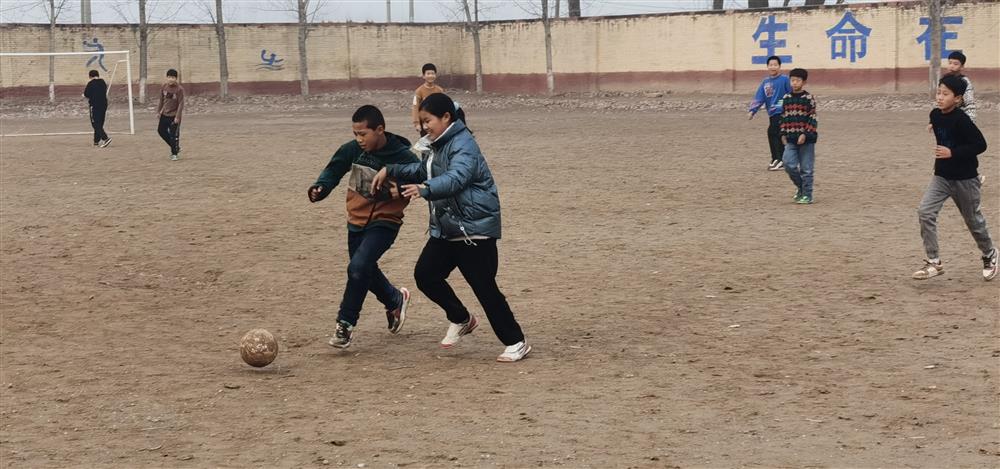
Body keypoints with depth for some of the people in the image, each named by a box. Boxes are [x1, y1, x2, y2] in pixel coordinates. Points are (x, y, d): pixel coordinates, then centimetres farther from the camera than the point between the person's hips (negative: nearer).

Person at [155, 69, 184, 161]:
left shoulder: (179, 89, -16)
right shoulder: (164, 87, -1)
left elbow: (181, 104, -15)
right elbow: (161, 100, 11)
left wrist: (177, 116, -18)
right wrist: (158, 111, 9)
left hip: (174, 116, -6)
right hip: (164, 114, 6)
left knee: (174, 135, -3)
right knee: (161, 131, 13)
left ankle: (175, 153, 12)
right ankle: (174, 147, 29)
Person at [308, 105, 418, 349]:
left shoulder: (403, 157, -21)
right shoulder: (352, 150, -9)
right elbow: (334, 170, 3)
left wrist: (403, 190, -31)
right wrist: (320, 188, -15)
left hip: (384, 222, -6)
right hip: (357, 220, 6)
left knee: (358, 267, -22)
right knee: (365, 271, 19)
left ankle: (345, 324, -8)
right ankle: (395, 300, 47)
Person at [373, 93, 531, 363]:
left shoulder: (463, 145, -18)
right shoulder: (438, 146, 12)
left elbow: (455, 178, -36)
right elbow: (422, 170, 31)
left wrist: (425, 190, -52)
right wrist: (391, 171, 19)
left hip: (475, 228, -9)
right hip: (446, 228, 9)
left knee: (484, 287, -6)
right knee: (425, 274, 4)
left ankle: (516, 343, 5)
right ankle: (461, 320, 24)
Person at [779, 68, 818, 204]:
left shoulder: (809, 98, -7)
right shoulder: (786, 98, 8)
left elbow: (812, 119, -9)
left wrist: (805, 134, -17)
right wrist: (783, 134, 10)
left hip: (806, 139, -4)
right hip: (791, 139, 4)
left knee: (806, 169, 0)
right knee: (789, 164, -7)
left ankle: (807, 195, 9)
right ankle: (800, 186, 17)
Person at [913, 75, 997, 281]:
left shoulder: (961, 120, -22)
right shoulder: (935, 115, -1)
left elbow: (980, 144, -22)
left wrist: (952, 153, -26)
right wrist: (941, 153, 10)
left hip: (965, 179, -6)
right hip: (941, 176, 6)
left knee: (974, 220, 11)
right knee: (925, 211, -12)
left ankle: (989, 255, 39)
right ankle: (934, 262, -6)